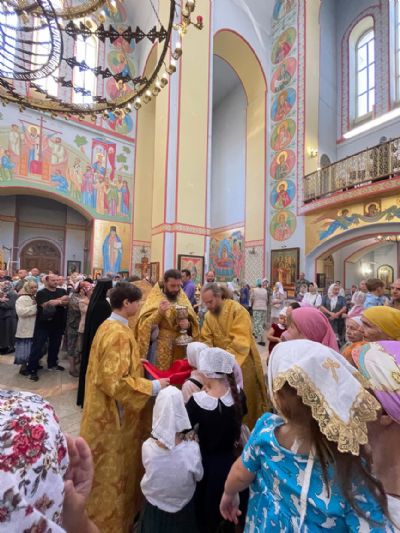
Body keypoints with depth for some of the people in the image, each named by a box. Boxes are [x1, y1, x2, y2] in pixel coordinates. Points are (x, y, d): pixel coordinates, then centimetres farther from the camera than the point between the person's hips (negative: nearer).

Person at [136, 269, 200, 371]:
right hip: (162, 347, -3)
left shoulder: (183, 297, 3)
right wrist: (158, 312, -30)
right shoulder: (155, 297, -8)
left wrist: (188, 325, -17)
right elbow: (145, 324, -15)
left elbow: (193, 321, 4)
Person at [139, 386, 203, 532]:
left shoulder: (147, 447, -29)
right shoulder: (192, 449, -32)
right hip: (183, 511, 0)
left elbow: (150, 470, -7)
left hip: (153, 510, 1)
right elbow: (198, 476, -11)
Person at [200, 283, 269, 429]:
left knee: (245, 398, 9)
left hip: (242, 360, -4)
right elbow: (206, 340, -1)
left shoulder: (237, 309, -20)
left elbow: (241, 339, -25)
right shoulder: (208, 316, -1)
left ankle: (249, 430, 30)